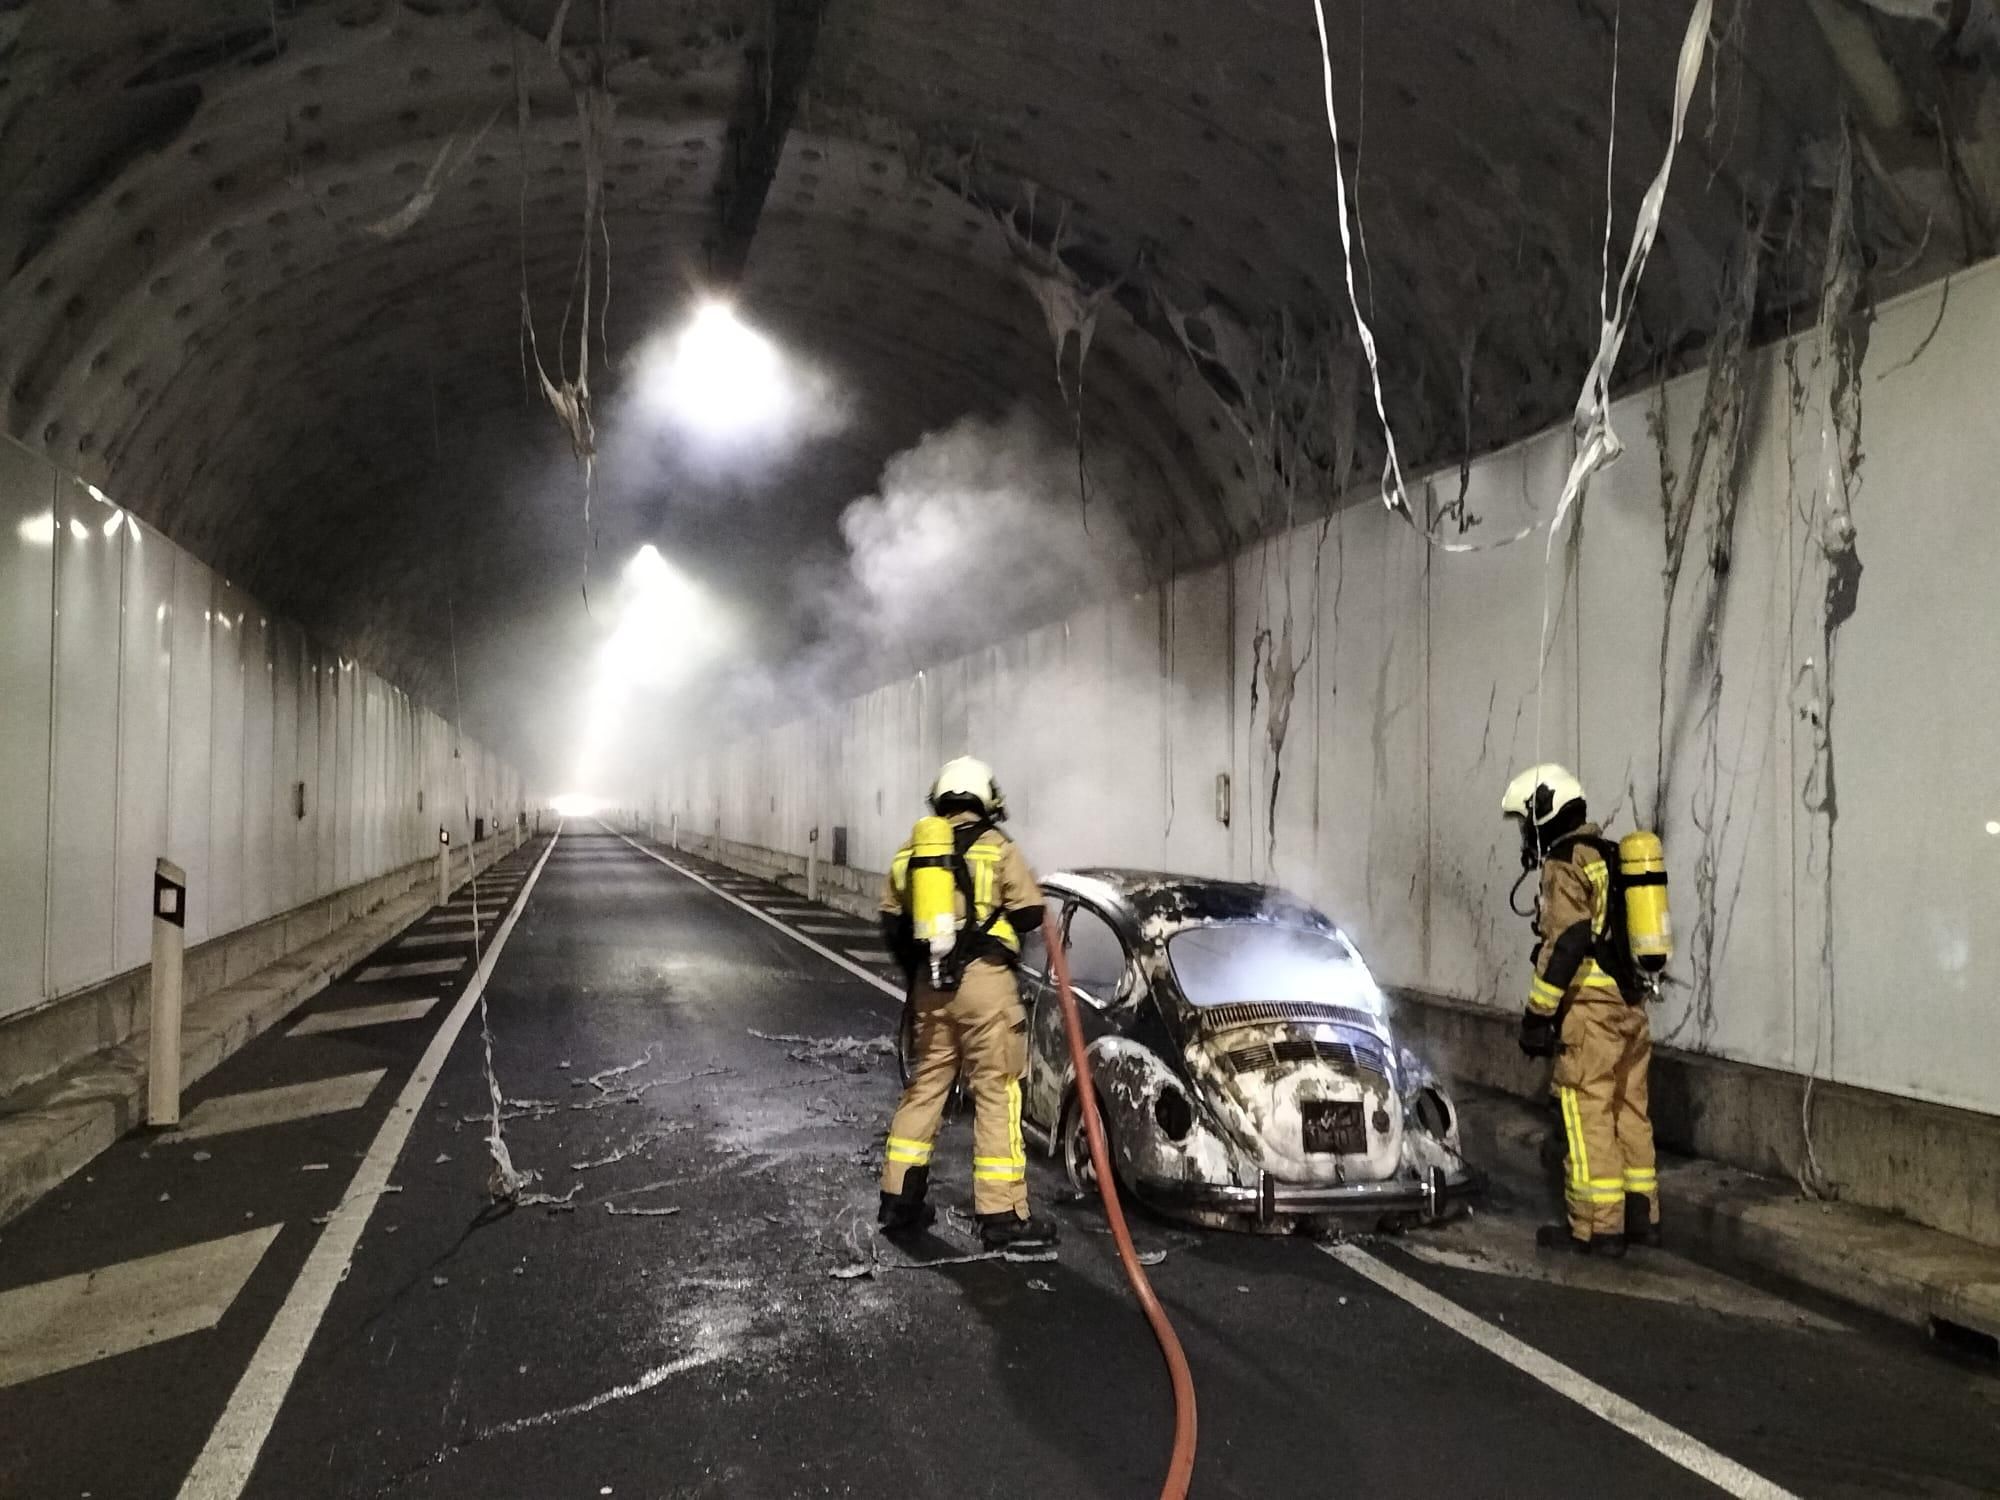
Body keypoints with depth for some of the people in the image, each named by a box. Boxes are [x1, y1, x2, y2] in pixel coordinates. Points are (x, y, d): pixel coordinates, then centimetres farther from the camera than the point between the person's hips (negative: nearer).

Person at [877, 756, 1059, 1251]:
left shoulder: (910, 853, 11)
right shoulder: (998, 849, -4)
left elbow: (892, 923, 13)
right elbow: (1030, 912, -7)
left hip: (931, 985, 5)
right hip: (985, 980, -5)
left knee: (925, 1086, 17)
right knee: (996, 1093, -1)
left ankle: (900, 1201, 23)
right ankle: (1002, 1215, 0)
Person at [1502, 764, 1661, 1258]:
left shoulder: (1567, 863, -11)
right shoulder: (1610, 857, 17)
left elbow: (1565, 945, -20)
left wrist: (1538, 1014, -16)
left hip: (1590, 1009, -9)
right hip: (1630, 1005, 9)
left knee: (1588, 1117, -4)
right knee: (1629, 1111, 14)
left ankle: (1597, 1228, -1)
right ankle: (1640, 1215, 21)